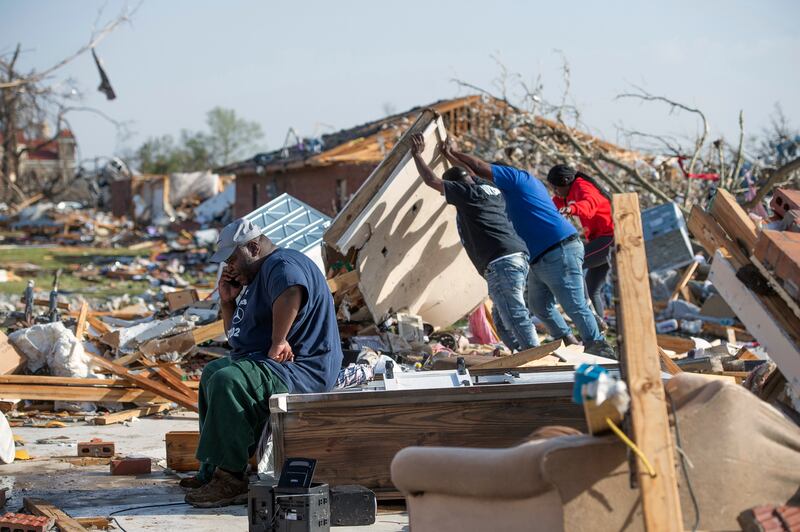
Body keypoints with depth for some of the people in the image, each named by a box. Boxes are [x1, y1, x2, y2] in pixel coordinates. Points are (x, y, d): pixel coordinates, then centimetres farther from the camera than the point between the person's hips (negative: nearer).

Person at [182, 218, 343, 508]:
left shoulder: (282, 265, -15)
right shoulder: (256, 278, 21)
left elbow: (291, 292, -42)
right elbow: (236, 337, 28)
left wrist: (278, 342, -36)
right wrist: (228, 301, 13)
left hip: (302, 371, -13)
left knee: (226, 381, -33)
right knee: (211, 373, 28)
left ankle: (231, 480, -30)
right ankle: (211, 472, 25)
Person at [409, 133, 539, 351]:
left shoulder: (467, 192, -1)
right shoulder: (490, 189, 23)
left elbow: (432, 180, 2)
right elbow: (475, 174, 47)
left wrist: (417, 154, 15)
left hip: (500, 262, -9)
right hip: (518, 255, 9)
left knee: (515, 315, -15)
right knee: (501, 317, 15)